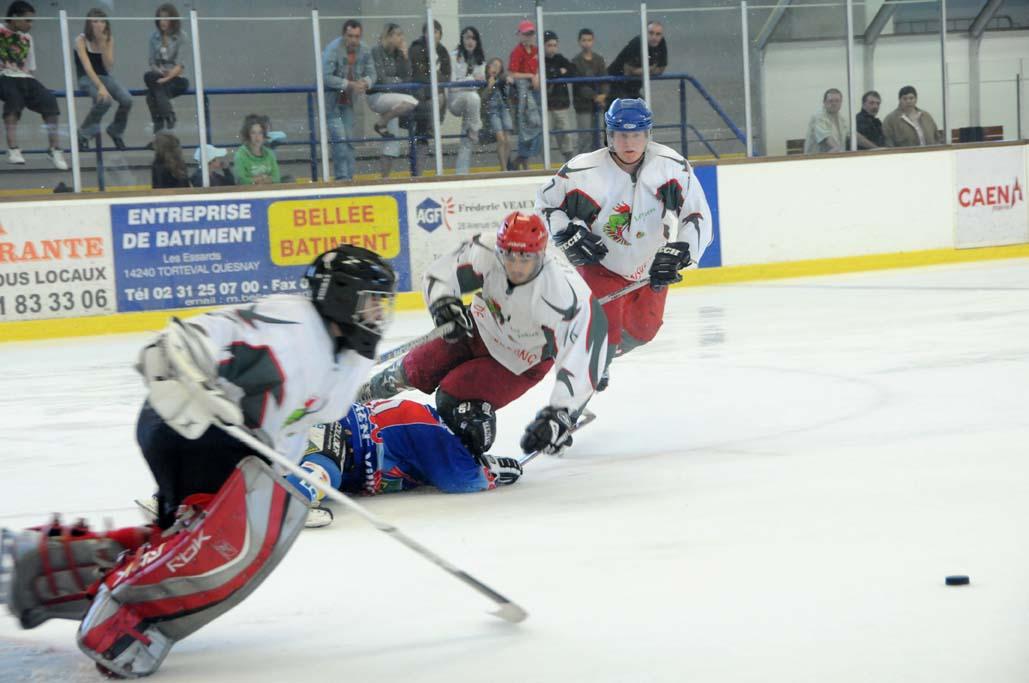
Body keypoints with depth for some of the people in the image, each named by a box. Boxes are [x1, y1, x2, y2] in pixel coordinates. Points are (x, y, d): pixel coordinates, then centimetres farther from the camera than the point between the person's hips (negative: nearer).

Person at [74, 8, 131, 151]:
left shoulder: (109, 39, 0)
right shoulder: (81, 40, -14)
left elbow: (109, 66, -8)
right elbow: (87, 67, -26)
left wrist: (103, 44, -18)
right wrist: (100, 87, -39)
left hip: (105, 77, 5)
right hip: (87, 78, -5)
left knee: (127, 100, -22)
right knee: (104, 100, -35)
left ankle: (116, 131, 7)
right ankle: (85, 133, -13)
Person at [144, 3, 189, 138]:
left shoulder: (180, 37, -1)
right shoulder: (154, 37, 10)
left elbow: (179, 64, -9)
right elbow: (152, 62, 9)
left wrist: (167, 78, -23)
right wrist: (158, 71, -13)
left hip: (176, 77, -3)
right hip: (158, 76, 3)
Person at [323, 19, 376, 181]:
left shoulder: (364, 51, -1)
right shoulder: (333, 49, -21)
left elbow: (371, 74, 4)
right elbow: (326, 77, -29)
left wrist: (365, 82, -20)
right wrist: (349, 84, -32)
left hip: (348, 101, 6)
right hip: (331, 99, -6)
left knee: (349, 139, 8)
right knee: (339, 138, -15)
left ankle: (348, 176, 14)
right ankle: (342, 177, -14)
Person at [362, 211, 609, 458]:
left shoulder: (566, 295, -40)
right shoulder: (486, 253, -31)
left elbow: (581, 361, -37)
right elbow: (440, 273, -16)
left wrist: (561, 415, -42)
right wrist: (443, 303, -37)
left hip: (522, 361, -4)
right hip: (481, 330, 4)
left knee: (453, 398, -17)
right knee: (414, 370, 9)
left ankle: (475, 457, 13)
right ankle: (366, 394, 42)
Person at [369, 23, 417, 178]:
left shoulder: (397, 54, 9)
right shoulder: (376, 52, -12)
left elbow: (406, 76, 3)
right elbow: (380, 78, -16)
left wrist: (405, 56, -6)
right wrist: (397, 81, -4)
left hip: (391, 98, 8)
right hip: (377, 97, -8)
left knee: (392, 141, 3)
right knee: (411, 102, -31)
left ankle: (385, 177, 7)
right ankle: (380, 124, -14)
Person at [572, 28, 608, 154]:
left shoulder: (599, 59, 7)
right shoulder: (576, 62, -8)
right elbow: (580, 85, -14)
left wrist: (603, 94, -17)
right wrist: (594, 96, -23)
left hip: (597, 105, 5)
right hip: (583, 104, -5)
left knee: (596, 136, 10)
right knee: (585, 137, -6)